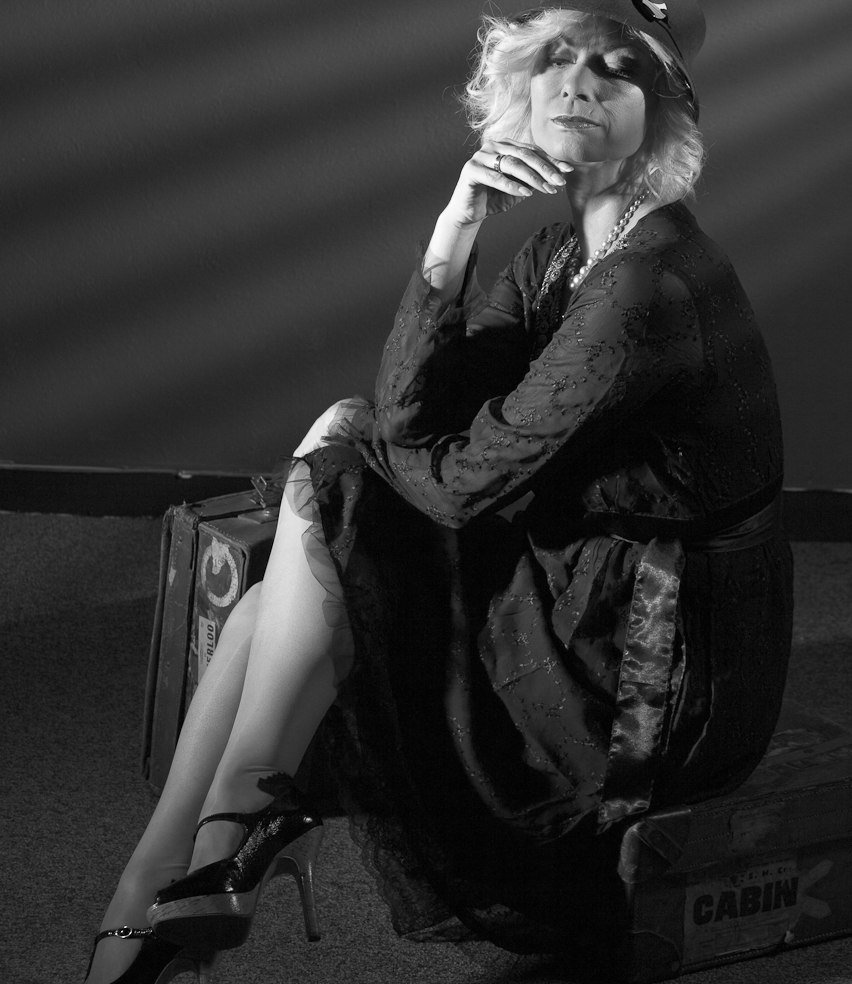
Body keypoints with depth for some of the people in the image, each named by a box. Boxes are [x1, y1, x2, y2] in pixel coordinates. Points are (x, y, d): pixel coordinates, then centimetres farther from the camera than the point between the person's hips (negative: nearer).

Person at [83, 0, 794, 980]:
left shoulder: (653, 285, -24)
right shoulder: (562, 247, 6)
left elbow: (473, 480, -20)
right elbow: (408, 417, -2)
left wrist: (350, 442, 1)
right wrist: (449, 243, -16)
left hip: (652, 676, -9)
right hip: (575, 602, 9)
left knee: (327, 493, -13)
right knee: (265, 614, 0)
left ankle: (229, 838, 1)